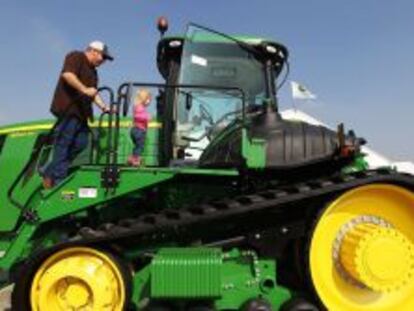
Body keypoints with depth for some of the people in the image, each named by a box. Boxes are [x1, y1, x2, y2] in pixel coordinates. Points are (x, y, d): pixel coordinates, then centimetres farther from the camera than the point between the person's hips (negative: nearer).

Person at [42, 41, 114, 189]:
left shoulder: (92, 71, 26)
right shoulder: (76, 57, -1)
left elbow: (93, 92, 24)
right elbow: (67, 74, -19)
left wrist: (103, 106, 11)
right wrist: (84, 89, -27)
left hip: (80, 112, 9)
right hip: (67, 109, -9)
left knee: (80, 143, 5)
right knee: (63, 143, -6)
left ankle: (49, 173, 14)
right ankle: (57, 180, -1)